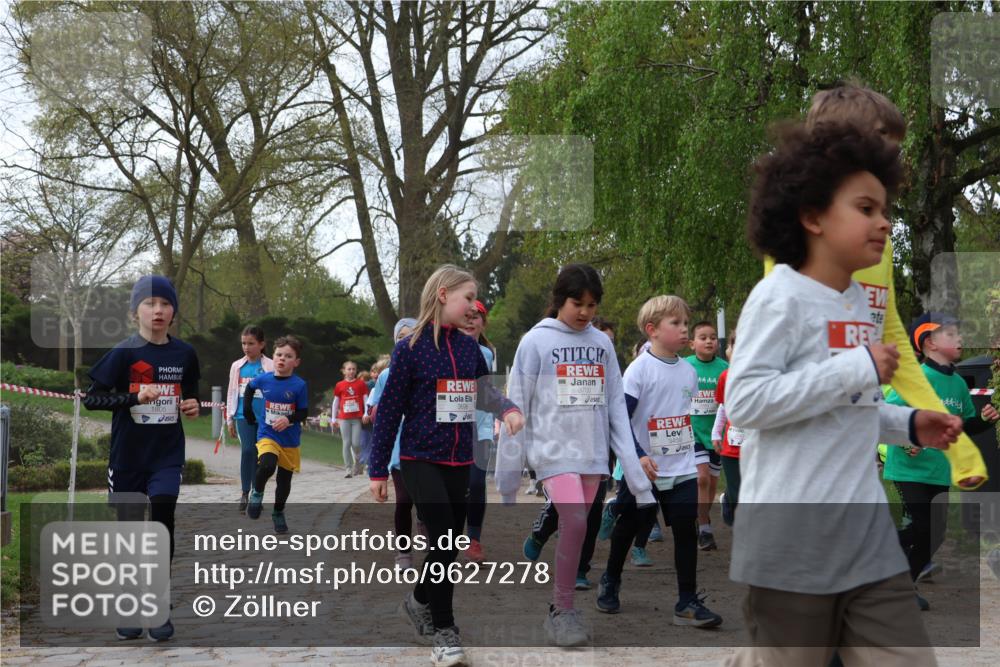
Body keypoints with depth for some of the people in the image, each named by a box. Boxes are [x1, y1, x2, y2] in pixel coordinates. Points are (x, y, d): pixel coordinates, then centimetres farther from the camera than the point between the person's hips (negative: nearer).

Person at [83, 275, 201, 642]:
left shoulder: (184, 354, 1)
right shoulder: (124, 352, -9)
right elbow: (90, 398, -12)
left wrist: (194, 405, -4)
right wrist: (134, 396, -25)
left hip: (167, 455, 1)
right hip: (128, 457, -1)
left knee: (162, 521, -14)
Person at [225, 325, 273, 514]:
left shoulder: (270, 367, -1)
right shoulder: (237, 366, 8)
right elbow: (232, 393, 13)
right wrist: (230, 419, 12)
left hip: (264, 418, -1)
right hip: (244, 416, 1)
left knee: (259, 456, 5)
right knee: (247, 450, -16)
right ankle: (245, 493, -7)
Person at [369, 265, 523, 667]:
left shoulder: (469, 347, 7)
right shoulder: (410, 348, -8)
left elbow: (485, 392, 19)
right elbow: (389, 411, -5)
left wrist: (508, 409, -4)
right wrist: (378, 470, -4)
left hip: (459, 462, 5)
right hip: (421, 459, -5)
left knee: (450, 541, 11)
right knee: (443, 539, -13)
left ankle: (419, 601, 37)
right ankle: (443, 631, -2)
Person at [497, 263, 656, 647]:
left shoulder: (602, 344, 9)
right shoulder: (536, 342, -3)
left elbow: (616, 408, 8)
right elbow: (517, 409, -1)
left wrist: (633, 466, 1)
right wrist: (508, 478, -2)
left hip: (592, 454, 4)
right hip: (553, 451, -4)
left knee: (575, 529, 6)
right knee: (575, 521, -20)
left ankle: (558, 611, 20)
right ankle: (563, 611, -6)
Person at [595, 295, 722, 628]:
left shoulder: (689, 370, 6)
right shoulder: (639, 368, -13)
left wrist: (698, 457, 16)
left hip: (683, 470, 4)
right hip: (642, 471, -4)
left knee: (686, 531, -2)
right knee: (628, 526, 11)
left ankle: (688, 603, 1)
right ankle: (610, 582, 33)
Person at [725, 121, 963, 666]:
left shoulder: (859, 303, 13)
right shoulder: (780, 298, -12)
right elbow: (744, 401, -22)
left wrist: (908, 425, 8)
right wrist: (857, 369, -21)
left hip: (867, 534, 8)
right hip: (794, 543, -8)